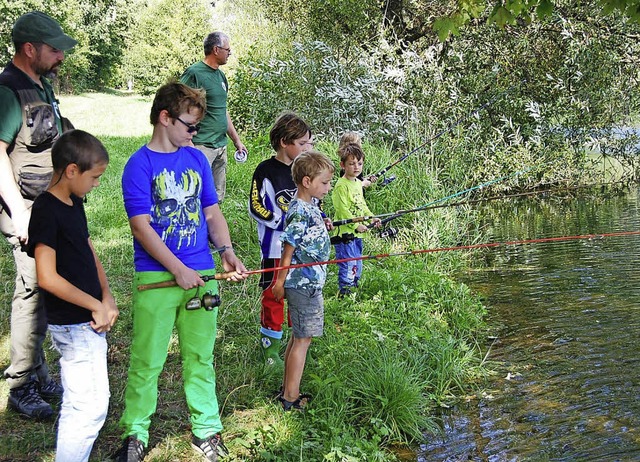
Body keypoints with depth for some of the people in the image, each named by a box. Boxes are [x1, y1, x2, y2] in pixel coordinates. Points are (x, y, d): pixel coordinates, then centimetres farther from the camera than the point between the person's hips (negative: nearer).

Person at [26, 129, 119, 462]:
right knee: (91, 406, -6)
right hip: (74, 325, -9)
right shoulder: (46, 211, -18)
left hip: (89, 321, 9)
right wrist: (97, 306, -15)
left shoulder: (74, 204, 10)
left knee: (78, 405, 16)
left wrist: (107, 299, -1)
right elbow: (48, 278, -23)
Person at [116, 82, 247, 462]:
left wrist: (227, 252, -4)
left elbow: (212, 213, 13)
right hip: (157, 276, -4)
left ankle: (207, 428, 24)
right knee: (147, 361, 3)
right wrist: (179, 270, -15)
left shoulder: (197, 159, 9)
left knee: (201, 357, 12)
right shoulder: (140, 164, -6)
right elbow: (141, 227, -11)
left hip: (201, 273, 4)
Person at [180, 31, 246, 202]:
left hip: (220, 146, 9)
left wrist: (236, 140, 25)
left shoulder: (221, 75, 17)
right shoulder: (194, 73, -10)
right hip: (201, 146, -9)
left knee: (217, 198, 12)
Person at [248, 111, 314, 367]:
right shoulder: (266, 171, -11)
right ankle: (270, 345, 14)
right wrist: (286, 223, -17)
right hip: (276, 246, -6)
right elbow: (256, 208, -12)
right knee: (273, 294, 1)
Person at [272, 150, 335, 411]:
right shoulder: (300, 212, -20)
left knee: (298, 337, 16)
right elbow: (288, 251, -16)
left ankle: (287, 389, 26)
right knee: (302, 339, -3)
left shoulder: (310, 207, 9)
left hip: (312, 281, 10)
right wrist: (280, 282, -13)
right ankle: (291, 397, 5)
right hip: (304, 284, -10)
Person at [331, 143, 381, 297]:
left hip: (357, 234, 9)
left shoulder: (358, 183, 13)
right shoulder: (341, 185, -16)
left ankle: (353, 290, 31)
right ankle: (344, 293, 3)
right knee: (348, 266, -7)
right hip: (344, 233, -9)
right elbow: (343, 210, -21)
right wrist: (356, 225, -23)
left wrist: (371, 217, 10)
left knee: (357, 267, 18)